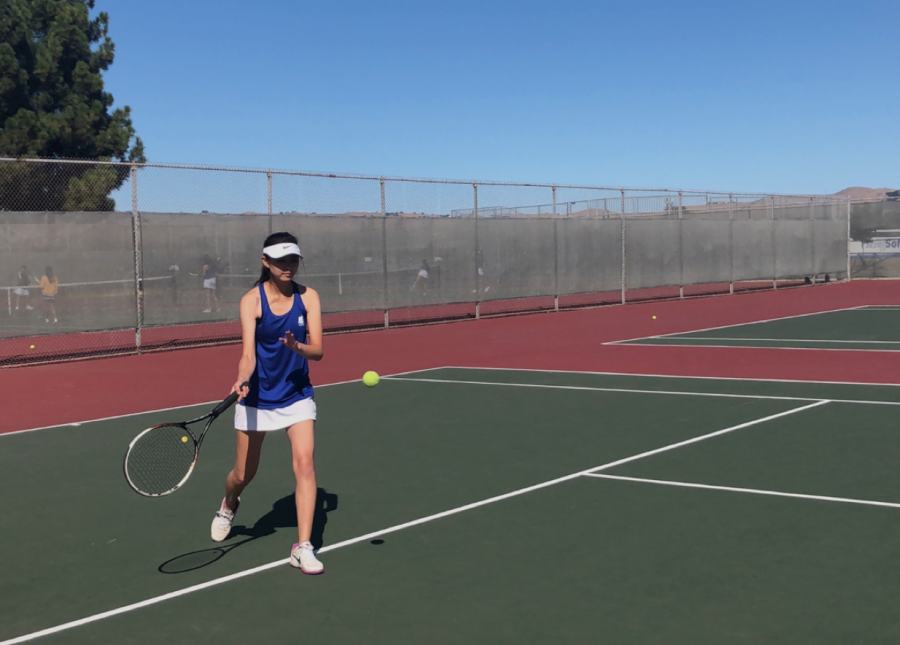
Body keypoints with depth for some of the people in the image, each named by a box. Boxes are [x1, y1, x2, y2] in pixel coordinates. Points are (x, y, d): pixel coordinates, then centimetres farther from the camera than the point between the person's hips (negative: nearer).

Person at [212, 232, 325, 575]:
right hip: (258, 396, -1)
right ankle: (228, 506, 48)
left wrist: (297, 347, -34)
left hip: (297, 395, 1)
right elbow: (249, 353, -23)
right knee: (243, 474, 11)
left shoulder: (308, 297, -7)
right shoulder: (252, 300, -13)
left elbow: (317, 351, -13)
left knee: (304, 463, -16)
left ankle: (303, 548, -9)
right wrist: (242, 380, -43)